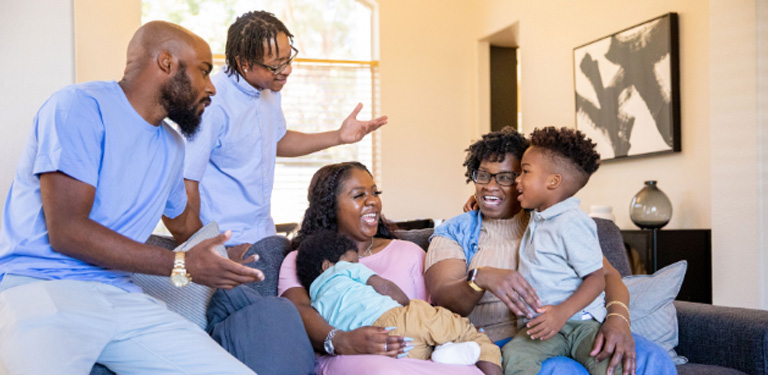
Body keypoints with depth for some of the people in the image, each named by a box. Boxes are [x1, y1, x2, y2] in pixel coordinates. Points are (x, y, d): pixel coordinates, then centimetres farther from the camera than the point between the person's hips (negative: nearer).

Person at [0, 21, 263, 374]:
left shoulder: (172, 146, 17)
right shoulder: (80, 107, -7)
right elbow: (66, 232, -14)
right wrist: (181, 266, -12)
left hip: (119, 294, 6)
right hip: (37, 284, -6)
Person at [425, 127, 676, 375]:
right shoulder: (453, 232, 10)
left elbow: (605, 273, 6)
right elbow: (441, 297, -6)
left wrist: (617, 318, -17)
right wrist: (480, 277, -30)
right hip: (502, 342, -4)